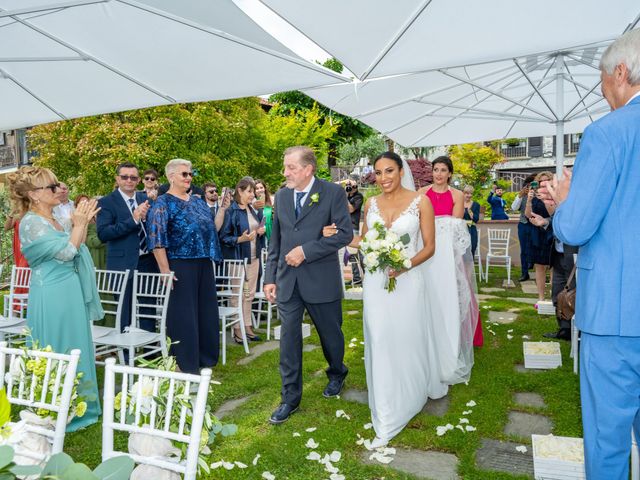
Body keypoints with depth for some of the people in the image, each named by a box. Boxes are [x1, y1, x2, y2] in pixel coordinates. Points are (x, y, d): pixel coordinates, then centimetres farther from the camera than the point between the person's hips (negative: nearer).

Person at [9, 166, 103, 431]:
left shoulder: (58, 220, 10)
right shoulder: (31, 223, -14)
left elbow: (77, 249, 11)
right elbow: (65, 252, -19)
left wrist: (81, 223, 1)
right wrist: (79, 224, -11)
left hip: (70, 291, 8)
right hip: (52, 297, -8)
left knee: (74, 351, 16)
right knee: (57, 354, 2)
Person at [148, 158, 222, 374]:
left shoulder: (198, 201, 15)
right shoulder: (163, 203, -6)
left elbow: (212, 228, 21)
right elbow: (157, 240, -14)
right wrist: (165, 270, -19)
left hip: (204, 265, 7)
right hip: (180, 267, -7)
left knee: (207, 313, 12)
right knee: (183, 316, 1)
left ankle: (205, 361, 28)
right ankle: (186, 367, 14)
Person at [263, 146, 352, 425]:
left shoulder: (333, 192, -6)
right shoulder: (281, 196, 8)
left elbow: (345, 233, -13)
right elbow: (275, 241, 11)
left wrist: (306, 250, -18)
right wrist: (270, 277, 8)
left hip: (321, 279, -3)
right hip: (287, 280, 4)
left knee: (330, 333, 14)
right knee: (288, 339, 3)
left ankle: (337, 373, 44)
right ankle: (290, 398, 17)